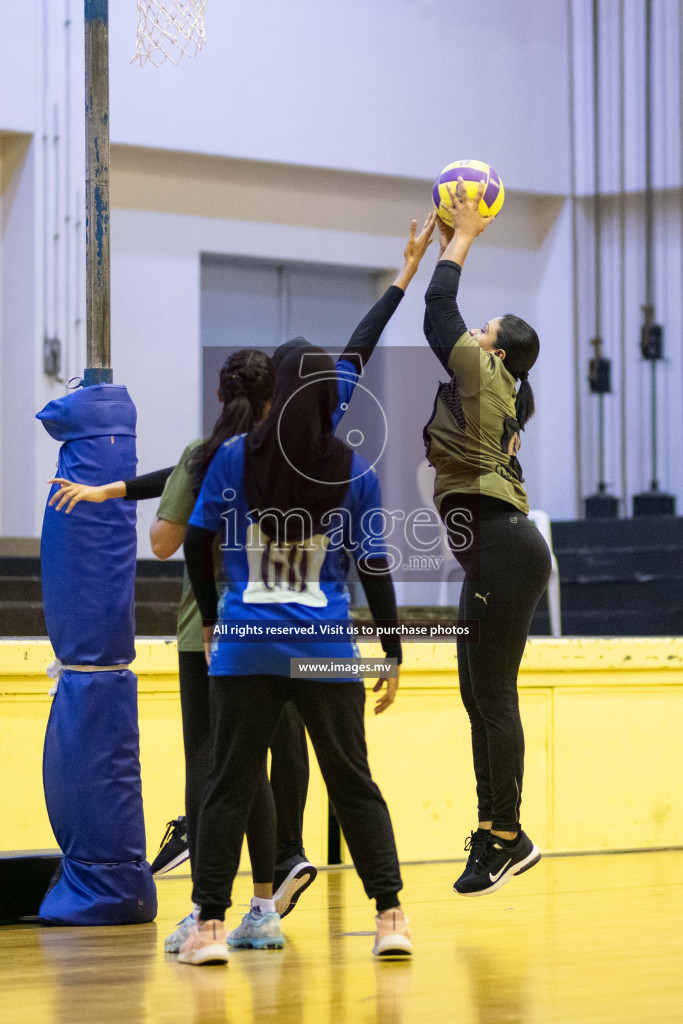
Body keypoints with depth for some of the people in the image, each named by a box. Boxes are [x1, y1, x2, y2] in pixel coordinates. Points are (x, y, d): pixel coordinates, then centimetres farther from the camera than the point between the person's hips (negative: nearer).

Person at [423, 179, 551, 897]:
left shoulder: (484, 376, -4)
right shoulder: (482, 389, 20)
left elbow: (439, 310, -7)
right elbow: (443, 320, 30)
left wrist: (464, 236, 4)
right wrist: (451, 239, 31)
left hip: (504, 551, -10)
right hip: (491, 556, 10)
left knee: (493, 697, -9)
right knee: (479, 696, 10)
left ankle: (505, 837, -8)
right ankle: (496, 834, 12)